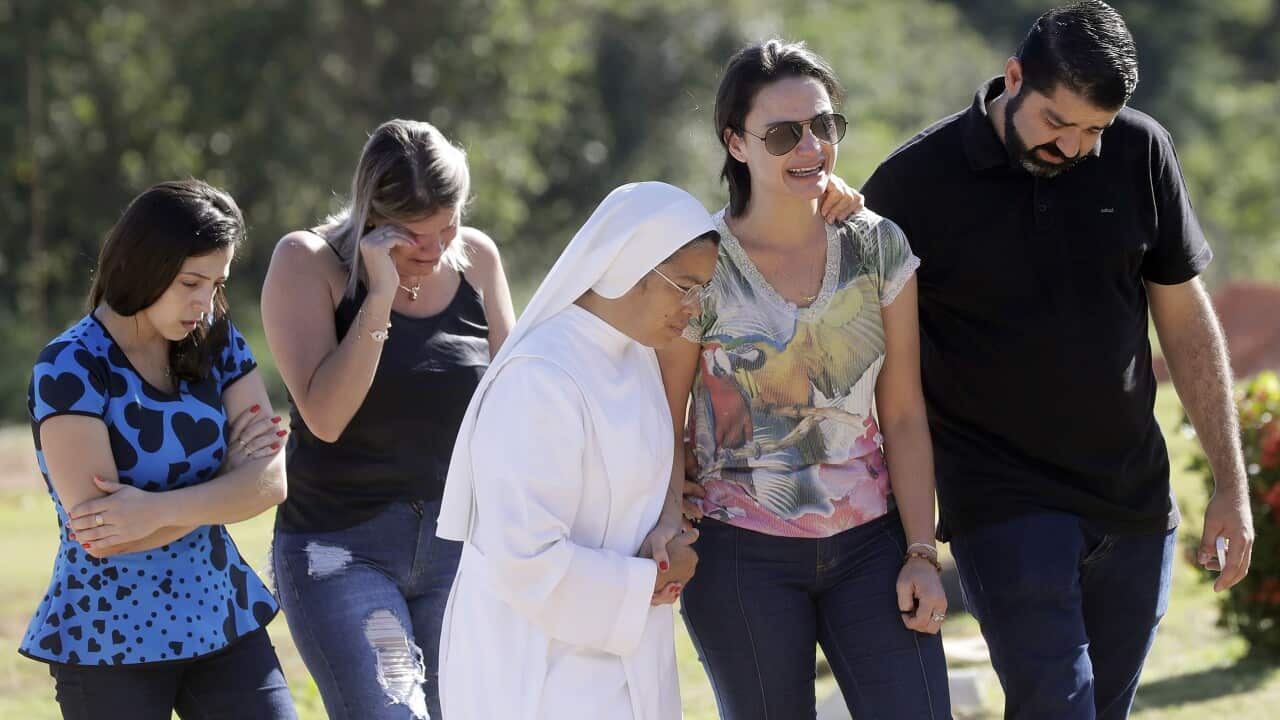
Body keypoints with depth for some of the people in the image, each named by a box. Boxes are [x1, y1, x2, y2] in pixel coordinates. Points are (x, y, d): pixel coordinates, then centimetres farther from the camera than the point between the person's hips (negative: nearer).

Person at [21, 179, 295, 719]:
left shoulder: (217, 344, 5)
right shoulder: (71, 369, -12)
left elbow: (270, 482, -7)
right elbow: (98, 533, -20)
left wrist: (160, 508, -22)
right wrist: (220, 488, -10)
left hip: (222, 623, 5)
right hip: (110, 643, -5)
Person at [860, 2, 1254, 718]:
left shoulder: (1140, 154, 0)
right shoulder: (914, 181, -9)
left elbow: (1186, 319, 8)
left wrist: (1232, 487, 7)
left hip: (1135, 501, 4)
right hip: (1005, 504, -4)